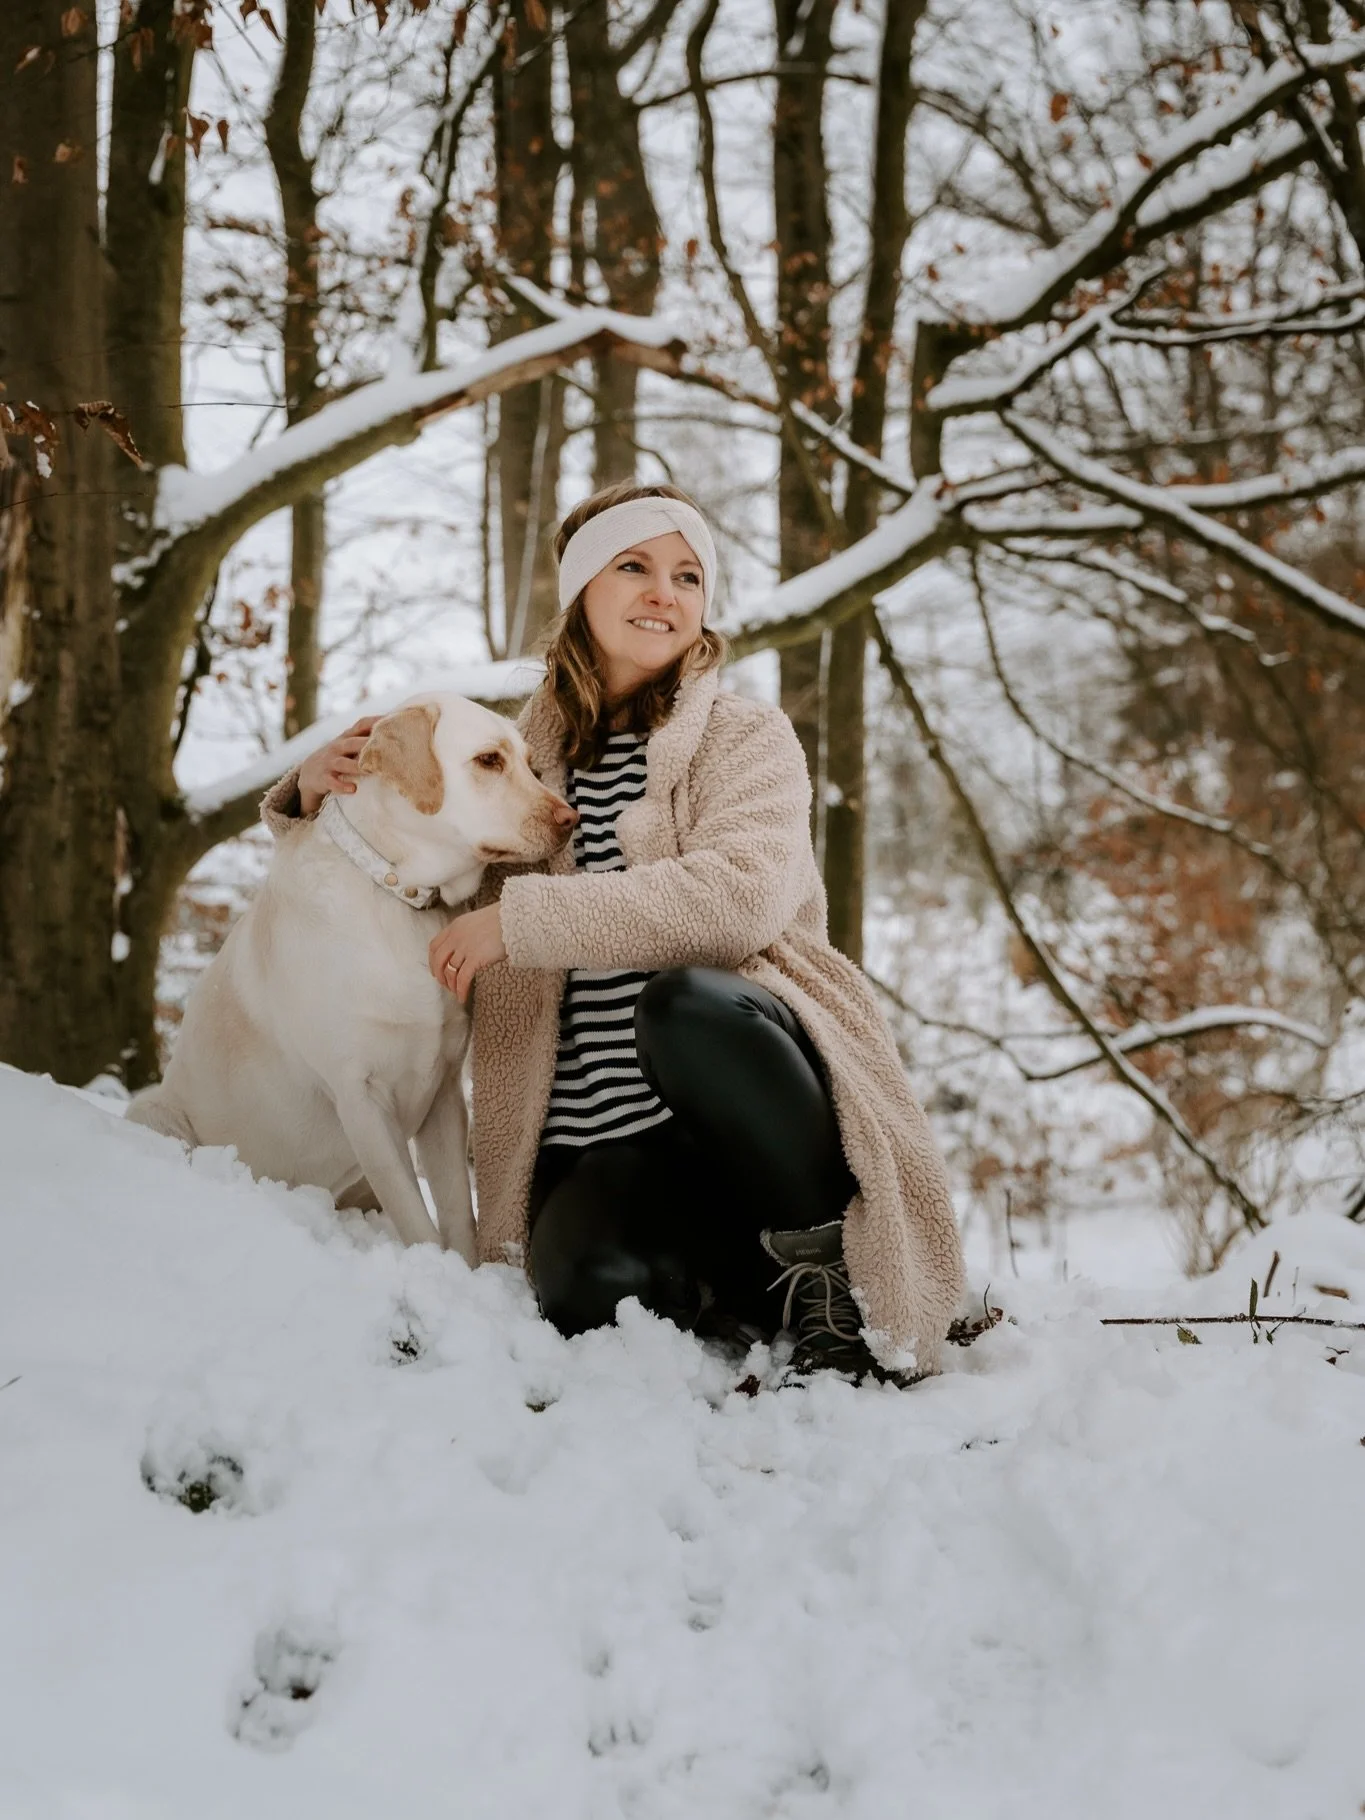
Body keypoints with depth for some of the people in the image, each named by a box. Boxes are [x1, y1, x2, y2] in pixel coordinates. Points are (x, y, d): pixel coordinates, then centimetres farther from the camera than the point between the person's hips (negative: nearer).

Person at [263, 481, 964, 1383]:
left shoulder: (746, 738, 4)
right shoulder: (519, 759, 15)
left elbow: (739, 896, -16)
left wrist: (524, 919, -17)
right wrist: (319, 794, 6)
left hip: (740, 1098, -1)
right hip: (596, 1141, 1)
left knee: (685, 999, -36)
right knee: (593, 1287, -33)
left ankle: (828, 1258, -14)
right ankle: (758, 1286, -2)